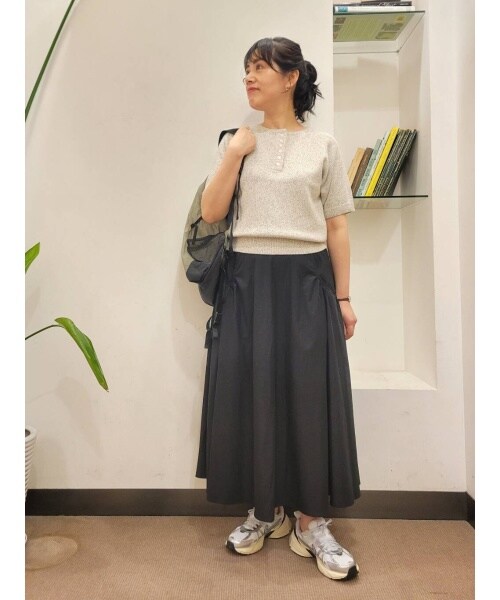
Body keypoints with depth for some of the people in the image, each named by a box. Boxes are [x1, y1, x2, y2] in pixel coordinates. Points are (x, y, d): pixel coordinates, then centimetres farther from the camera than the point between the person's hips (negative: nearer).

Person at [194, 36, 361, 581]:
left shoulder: (322, 147, 7)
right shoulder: (237, 142, 11)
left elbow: (337, 229, 5)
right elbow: (210, 213, 2)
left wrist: (343, 297, 2)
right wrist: (234, 153, -6)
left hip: (306, 280, -1)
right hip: (249, 280, 2)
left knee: (310, 394, -1)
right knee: (251, 391, 3)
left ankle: (310, 522, 18)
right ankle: (265, 510, 24)